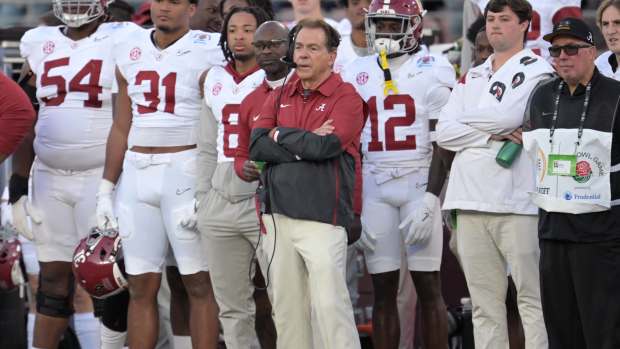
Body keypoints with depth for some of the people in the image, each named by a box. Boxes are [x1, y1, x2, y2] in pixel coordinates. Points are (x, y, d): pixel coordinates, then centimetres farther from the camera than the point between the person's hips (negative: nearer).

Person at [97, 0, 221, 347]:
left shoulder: (206, 53, -6)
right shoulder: (131, 52, 11)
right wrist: (107, 189, 14)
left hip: (186, 170, -5)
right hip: (137, 174, 5)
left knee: (199, 284, -1)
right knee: (141, 287, 7)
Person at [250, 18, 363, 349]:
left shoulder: (346, 97, -2)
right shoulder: (280, 96, 14)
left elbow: (326, 146, -16)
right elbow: (257, 147, 1)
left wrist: (282, 136, -2)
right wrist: (306, 144, -9)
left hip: (322, 218, -6)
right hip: (278, 216, 6)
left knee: (329, 305, -10)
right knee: (286, 308, 8)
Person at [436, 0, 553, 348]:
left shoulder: (537, 71, 1)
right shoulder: (471, 78, 20)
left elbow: (507, 116, -15)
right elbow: (444, 133, 7)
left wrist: (465, 118, 2)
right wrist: (493, 135, -7)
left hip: (517, 203, -6)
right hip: (472, 201, 6)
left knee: (533, 298, -7)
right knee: (485, 304, 7)